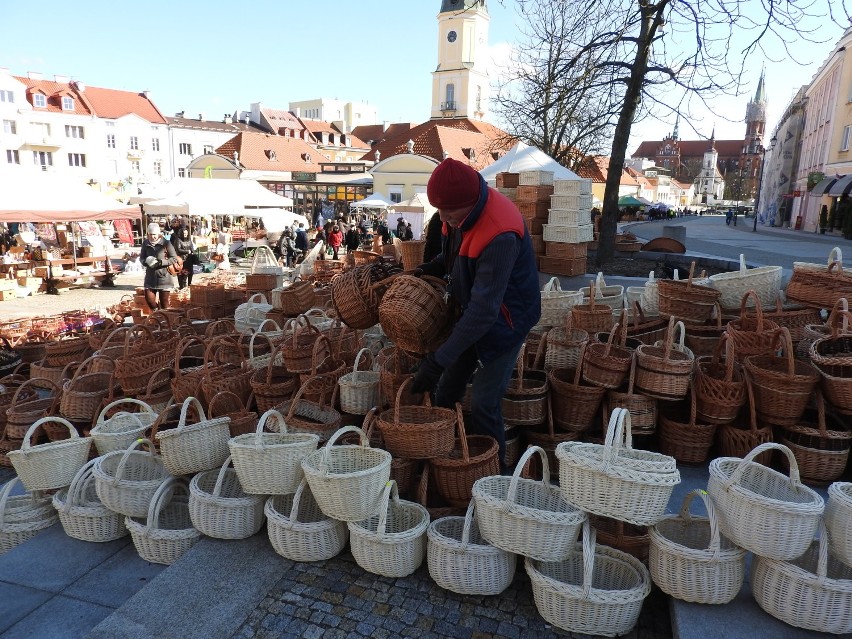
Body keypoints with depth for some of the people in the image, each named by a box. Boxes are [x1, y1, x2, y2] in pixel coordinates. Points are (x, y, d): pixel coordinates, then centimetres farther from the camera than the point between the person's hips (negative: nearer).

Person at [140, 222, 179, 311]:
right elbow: (142, 257, 13)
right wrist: (146, 261, -11)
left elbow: (174, 259, -8)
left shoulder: (166, 243, -9)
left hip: (163, 276, -4)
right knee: (149, 298, 2)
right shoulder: (145, 243, 2)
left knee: (164, 302, 4)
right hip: (150, 276, 4)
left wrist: (161, 262, -20)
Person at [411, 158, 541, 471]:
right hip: (468, 312, 8)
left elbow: (485, 308, -36)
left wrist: (439, 359, -34)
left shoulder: (500, 235, -35)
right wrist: (433, 268, -6)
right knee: (446, 389, 14)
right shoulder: (461, 209, -9)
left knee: (484, 405, -6)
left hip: (504, 319, -8)